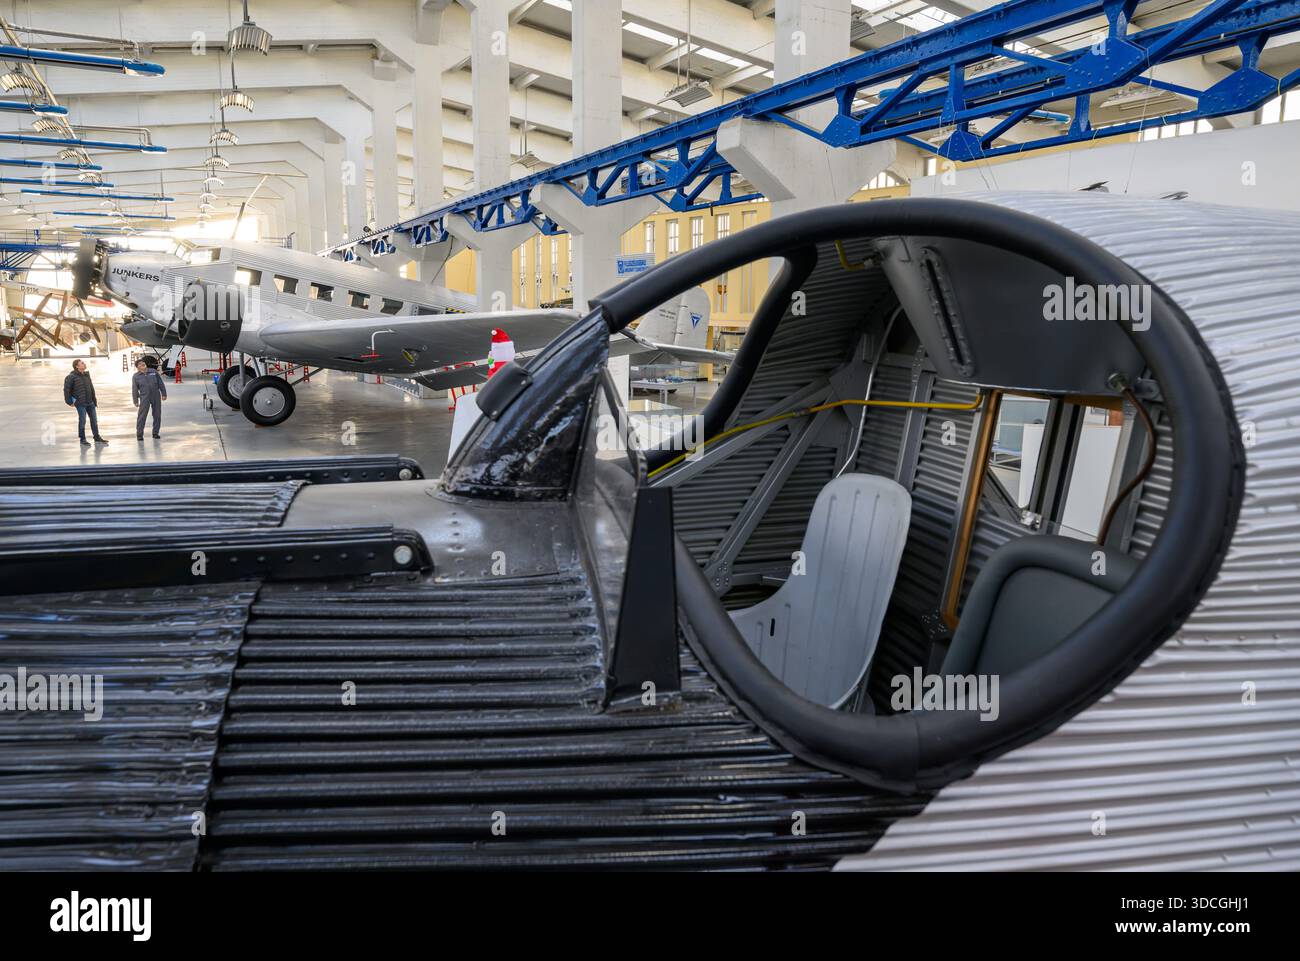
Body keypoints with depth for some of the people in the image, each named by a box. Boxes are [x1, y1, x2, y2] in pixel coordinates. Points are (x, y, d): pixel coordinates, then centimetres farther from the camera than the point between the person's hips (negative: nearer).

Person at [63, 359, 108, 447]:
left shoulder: (87, 375, 9)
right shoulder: (72, 377, -11)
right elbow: (66, 389, -8)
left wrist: (94, 399, 12)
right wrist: (69, 402, -8)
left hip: (90, 402, 6)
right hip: (80, 403, -6)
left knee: (94, 420, 12)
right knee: (82, 421, 0)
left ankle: (97, 438, 23)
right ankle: (83, 440, 10)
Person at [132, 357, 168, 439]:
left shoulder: (153, 371, 8)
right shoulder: (135, 376, 6)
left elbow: (161, 384, 9)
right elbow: (134, 389, 6)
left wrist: (164, 394, 4)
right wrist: (135, 401, 2)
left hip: (156, 396, 2)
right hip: (144, 397, -2)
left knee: (157, 415, 4)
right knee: (141, 416, -7)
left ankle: (155, 433, 15)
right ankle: (139, 435, -3)